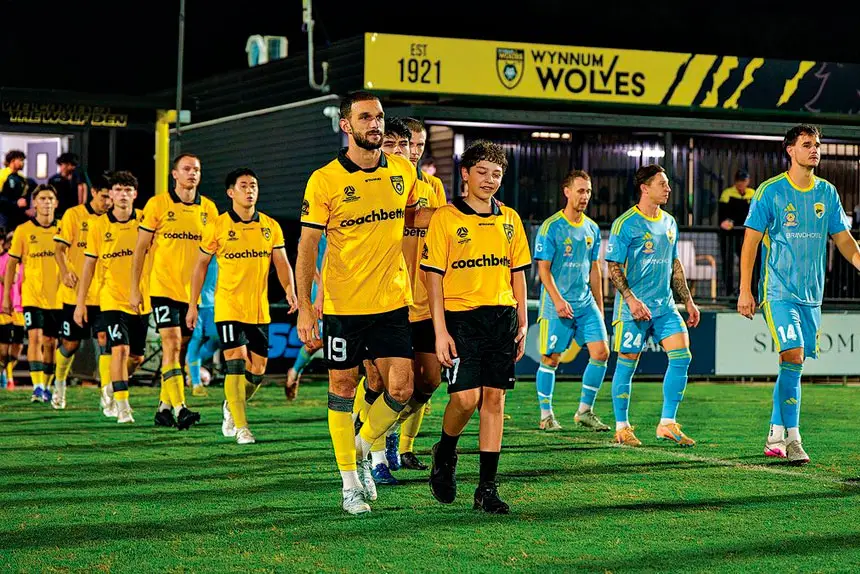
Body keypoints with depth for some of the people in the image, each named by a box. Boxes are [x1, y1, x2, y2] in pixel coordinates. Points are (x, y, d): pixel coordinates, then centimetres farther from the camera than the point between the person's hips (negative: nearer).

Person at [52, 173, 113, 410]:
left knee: (106, 339, -13)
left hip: (104, 293, 2)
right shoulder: (74, 215, -2)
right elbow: (59, 248, -4)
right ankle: (60, 382, 36)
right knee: (70, 344, 8)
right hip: (75, 293, -2)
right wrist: (65, 272, -22)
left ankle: (107, 396, -14)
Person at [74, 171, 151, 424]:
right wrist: (81, 302, 3)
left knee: (136, 357, 10)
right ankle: (122, 406, -11)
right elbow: (89, 265, 4)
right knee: (120, 349, -17)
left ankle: (115, 386, 39)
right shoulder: (99, 225, -2)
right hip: (112, 299, -2)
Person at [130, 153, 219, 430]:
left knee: (178, 351, 9)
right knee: (171, 345, -14)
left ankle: (163, 407, 20)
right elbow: (140, 248, 1)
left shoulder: (208, 208, 6)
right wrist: (134, 289, -2)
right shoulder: (157, 204, -3)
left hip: (193, 291, 4)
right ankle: (179, 408, -21)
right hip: (164, 287, -4)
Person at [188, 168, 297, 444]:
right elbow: (200, 265, 5)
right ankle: (240, 427, -3)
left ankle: (231, 407, 33)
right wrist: (193, 305, 2)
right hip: (228, 308, -3)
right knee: (236, 364, -12)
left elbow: (281, 263, 4)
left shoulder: (270, 226, 6)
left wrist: (289, 289, -16)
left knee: (257, 371, 6)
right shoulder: (218, 226, -2)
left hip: (259, 310, 3)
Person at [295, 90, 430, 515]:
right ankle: (350, 483, 17)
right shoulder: (324, 180, -8)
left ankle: (362, 448, 24)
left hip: (392, 302, 3)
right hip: (343, 304, -3)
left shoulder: (403, 171, 4)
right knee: (342, 389, 5)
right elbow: (307, 247, -6)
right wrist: (304, 307, -10)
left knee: (401, 390, -4)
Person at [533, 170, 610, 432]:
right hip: (557, 305, -5)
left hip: (586, 303, 6)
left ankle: (584, 411, 7)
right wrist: (558, 301, -19)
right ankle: (546, 416, 12)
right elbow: (543, 268, -10)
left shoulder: (592, 229, 11)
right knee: (551, 359, -1)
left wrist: (599, 307, 16)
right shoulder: (550, 227, -7)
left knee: (601, 352, -4)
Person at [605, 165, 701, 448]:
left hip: (665, 305, 6)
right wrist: (631, 299, -20)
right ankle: (621, 427, 12)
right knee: (627, 364, -1)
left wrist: (688, 301, 17)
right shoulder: (625, 223, -8)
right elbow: (614, 267, -9)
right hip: (634, 307, -6)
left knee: (682, 357, -5)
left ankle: (667, 424, 2)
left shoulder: (669, 222, 13)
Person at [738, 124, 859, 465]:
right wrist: (745, 290, -7)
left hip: (812, 293, 5)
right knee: (793, 357, -17)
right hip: (779, 291, -5)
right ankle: (792, 438, -12)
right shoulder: (771, 191, -5)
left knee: (792, 364, 8)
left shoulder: (827, 192, 9)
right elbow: (751, 240, -3)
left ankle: (775, 437, 18)